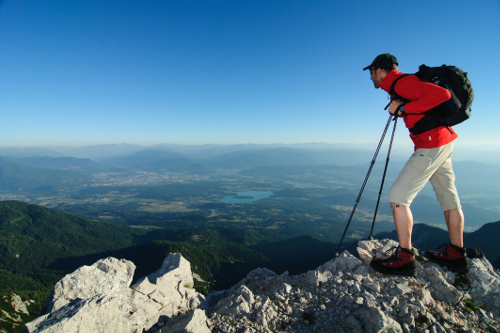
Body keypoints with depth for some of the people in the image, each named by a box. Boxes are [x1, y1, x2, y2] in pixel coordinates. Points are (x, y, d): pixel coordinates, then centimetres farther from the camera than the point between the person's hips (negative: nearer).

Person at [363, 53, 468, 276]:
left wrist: (404, 109, -22)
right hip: (444, 142, 11)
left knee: (398, 196, -12)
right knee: (448, 198, 14)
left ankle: (404, 258, -5)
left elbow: (442, 94, -26)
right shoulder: (399, 84, 15)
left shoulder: (402, 83, -14)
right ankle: (456, 254, 26)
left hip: (431, 145, -11)